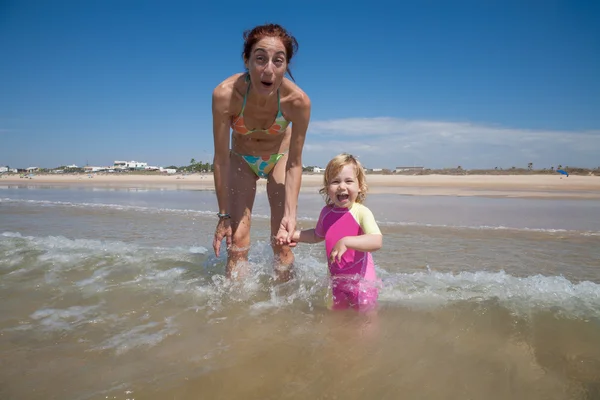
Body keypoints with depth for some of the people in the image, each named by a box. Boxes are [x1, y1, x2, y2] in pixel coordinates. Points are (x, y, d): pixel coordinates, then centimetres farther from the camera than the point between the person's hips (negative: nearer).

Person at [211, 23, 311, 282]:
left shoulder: (298, 101, -32)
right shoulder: (225, 94, -34)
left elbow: (294, 164, -21)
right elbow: (221, 160, -25)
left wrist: (290, 213, -28)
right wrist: (224, 215, -20)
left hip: (279, 159, 0)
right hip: (241, 159, 0)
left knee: (282, 241, -2)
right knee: (237, 241, -7)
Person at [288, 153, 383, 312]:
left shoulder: (361, 212, -20)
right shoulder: (326, 212, -1)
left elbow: (377, 241, -35)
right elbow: (318, 235, 20)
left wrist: (345, 242, -43)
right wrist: (295, 234, 11)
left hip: (361, 281, -6)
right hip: (336, 280, 6)